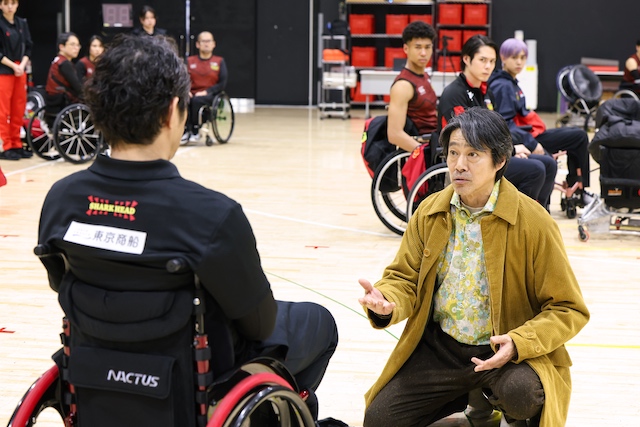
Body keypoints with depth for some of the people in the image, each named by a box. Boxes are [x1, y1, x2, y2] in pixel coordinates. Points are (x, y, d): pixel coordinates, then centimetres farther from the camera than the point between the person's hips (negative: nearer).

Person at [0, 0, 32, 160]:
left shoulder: (22, 24, 9)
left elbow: (28, 48, 8)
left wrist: (22, 65, -7)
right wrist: (13, 66, -15)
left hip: (20, 71, 5)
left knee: (19, 110, 7)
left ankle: (16, 145, 15)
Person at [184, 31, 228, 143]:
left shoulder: (219, 61, 10)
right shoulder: (189, 61, 15)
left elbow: (222, 84, 1)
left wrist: (206, 92, -12)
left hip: (210, 96, -2)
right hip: (192, 94, 2)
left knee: (197, 100, -36)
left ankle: (195, 130, -23)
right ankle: (186, 130, -31)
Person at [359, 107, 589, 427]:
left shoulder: (532, 221, -13)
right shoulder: (429, 213, 0)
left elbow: (568, 310, -9)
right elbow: (405, 277, 5)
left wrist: (518, 343, -26)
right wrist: (388, 303, -21)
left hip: (507, 353, -4)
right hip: (439, 349, 4)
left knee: (521, 393, -36)